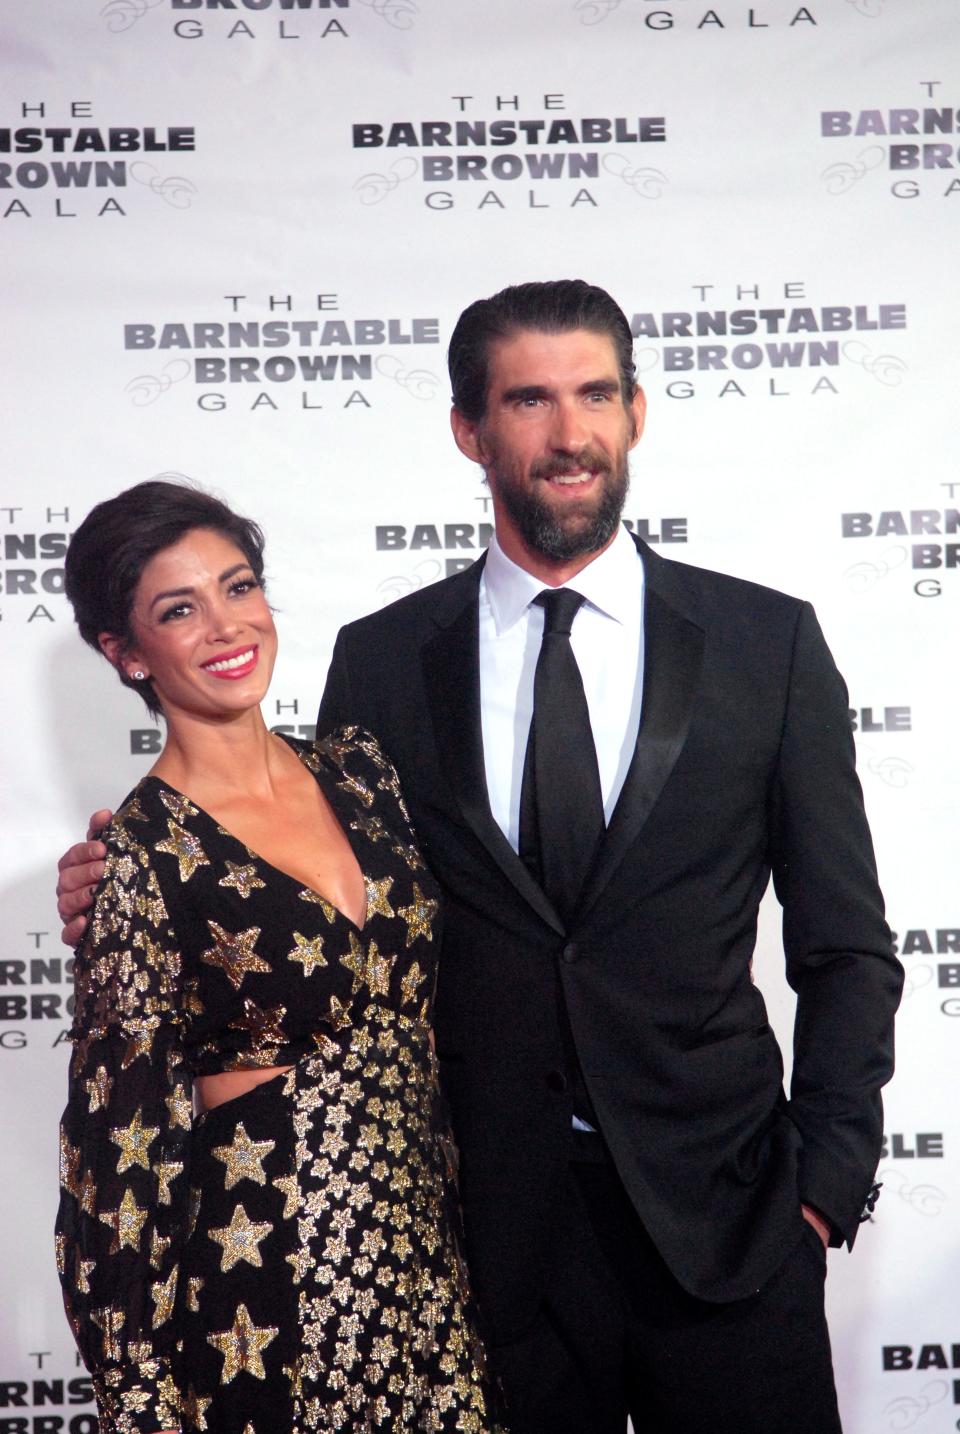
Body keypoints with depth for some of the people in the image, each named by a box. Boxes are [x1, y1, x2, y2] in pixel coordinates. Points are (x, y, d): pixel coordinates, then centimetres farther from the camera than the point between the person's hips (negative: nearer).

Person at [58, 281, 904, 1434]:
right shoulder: (380, 663, 1)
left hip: (724, 1216, 0)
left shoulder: (769, 643, -1)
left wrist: (827, 1180, -4)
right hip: (493, 1230, 1)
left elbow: (845, 952, 3)